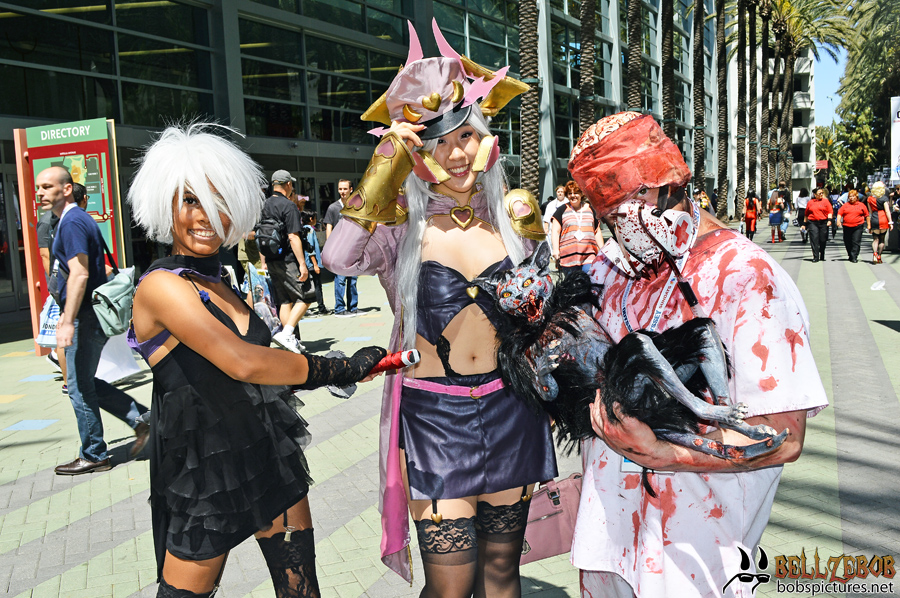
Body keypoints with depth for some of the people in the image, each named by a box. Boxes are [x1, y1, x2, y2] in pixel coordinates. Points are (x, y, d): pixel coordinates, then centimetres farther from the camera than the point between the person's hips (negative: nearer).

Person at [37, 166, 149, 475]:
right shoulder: (75, 219, 16)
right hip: (89, 315, 10)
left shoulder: (72, 222, -15)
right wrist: (67, 316, 27)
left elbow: (79, 275, -24)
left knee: (80, 387, 1)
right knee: (85, 383, 15)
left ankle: (93, 456, 12)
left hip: (86, 318, -10)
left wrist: (68, 322, -25)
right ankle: (141, 418, 17)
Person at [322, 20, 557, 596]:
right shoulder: (403, 224, -7)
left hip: (509, 412, 3)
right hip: (434, 416, -3)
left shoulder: (512, 214, 3)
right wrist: (381, 174, -27)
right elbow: (338, 260, -28)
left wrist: (532, 228, 0)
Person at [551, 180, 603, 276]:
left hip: (589, 255, 2)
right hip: (568, 256, -1)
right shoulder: (562, 210, 10)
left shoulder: (590, 209, 18)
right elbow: (555, 231, 4)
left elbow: (597, 232, 21)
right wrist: (555, 249, -9)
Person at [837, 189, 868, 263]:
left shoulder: (861, 205, 8)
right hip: (847, 226, 2)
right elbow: (840, 213, 6)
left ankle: (854, 257, -10)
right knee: (847, 243, 8)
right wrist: (838, 221, -13)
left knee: (856, 242, -9)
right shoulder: (845, 205, 11)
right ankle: (850, 255, 26)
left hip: (858, 226, -2)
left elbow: (867, 215, 12)